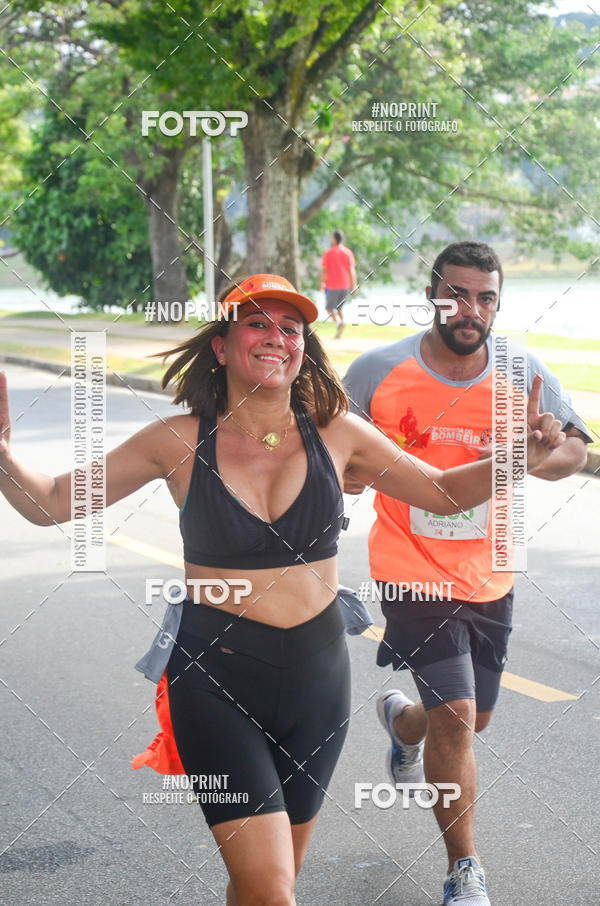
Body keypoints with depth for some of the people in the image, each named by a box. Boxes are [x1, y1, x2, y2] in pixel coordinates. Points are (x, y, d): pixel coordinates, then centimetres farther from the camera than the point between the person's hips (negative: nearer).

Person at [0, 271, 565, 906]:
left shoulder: (334, 434, 0)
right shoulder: (180, 442, -6)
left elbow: (444, 492, 10)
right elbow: (52, 503, -1)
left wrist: (519, 458, -8)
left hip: (316, 672, 3)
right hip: (215, 678, -3)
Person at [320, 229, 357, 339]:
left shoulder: (328, 253, -5)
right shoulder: (348, 252, 3)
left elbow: (324, 270, -7)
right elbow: (352, 270, 0)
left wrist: (322, 283, 3)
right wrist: (354, 285, 2)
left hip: (332, 285, -4)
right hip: (345, 285, 4)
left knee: (329, 307, 5)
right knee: (339, 307, 16)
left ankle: (338, 322, -24)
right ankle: (338, 334, 10)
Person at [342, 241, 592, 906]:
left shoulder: (522, 375, -3)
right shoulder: (379, 371, -9)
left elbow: (577, 449, -2)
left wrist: (536, 457, -24)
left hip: (488, 577, 4)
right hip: (413, 572, -4)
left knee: (470, 719, 18)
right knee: (454, 717, -13)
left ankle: (401, 720, 56)